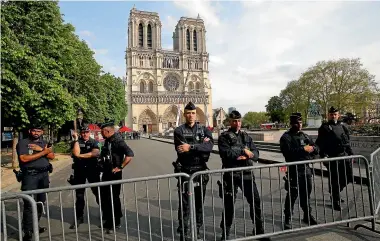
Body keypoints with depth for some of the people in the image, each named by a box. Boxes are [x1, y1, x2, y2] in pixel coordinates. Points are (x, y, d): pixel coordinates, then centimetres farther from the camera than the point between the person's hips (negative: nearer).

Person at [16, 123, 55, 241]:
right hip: (30, 176, -5)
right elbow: (24, 158, -17)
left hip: (44, 174, 5)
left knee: (41, 202, 12)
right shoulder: (22, 143, -3)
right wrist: (43, 152, -16)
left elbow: (52, 156, 2)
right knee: (30, 204, -6)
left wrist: (40, 149, -12)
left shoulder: (44, 143, 12)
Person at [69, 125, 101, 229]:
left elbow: (96, 153, -16)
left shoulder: (94, 142, 2)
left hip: (92, 169, -1)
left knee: (97, 192, 3)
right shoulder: (76, 142, 4)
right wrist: (76, 139, -14)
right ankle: (79, 217, 25)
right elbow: (76, 153, -15)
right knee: (79, 195, 11)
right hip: (79, 170, 2)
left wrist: (81, 155, -15)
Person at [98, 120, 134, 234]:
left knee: (113, 198, 3)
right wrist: (102, 164, 11)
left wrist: (120, 167, -23)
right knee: (104, 196, 18)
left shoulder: (118, 141, -19)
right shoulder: (107, 141, 8)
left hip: (114, 174, -9)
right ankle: (108, 220, 37)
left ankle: (115, 223, 20)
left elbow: (130, 154, -29)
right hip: (106, 173, 9)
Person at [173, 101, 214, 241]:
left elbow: (209, 147, -15)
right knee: (184, 204, 4)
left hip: (201, 171, 3)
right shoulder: (179, 131, -4)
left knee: (199, 203, 15)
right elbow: (182, 150, -18)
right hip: (185, 171, -2)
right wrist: (201, 146, -14)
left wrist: (191, 147, -24)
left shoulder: (204, 130, 3)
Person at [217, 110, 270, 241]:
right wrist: (243, 151, -12)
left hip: (247, 174, 4)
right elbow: (226, 153, -18)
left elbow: (256, 154, 6)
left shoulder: (246, 136, 13)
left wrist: (247, 156, -15)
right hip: (231, 174, -4)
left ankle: (258, 230, 29)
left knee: (255, 201, 9)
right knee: (229, 204, 6)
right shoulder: (224, 137, -2)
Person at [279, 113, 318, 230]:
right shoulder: (286, 137, -6)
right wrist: (303, 149, -20)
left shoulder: (305, 136, 15)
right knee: (292, 195, -1)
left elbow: (316, 149, 13)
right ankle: (287, 219, 11)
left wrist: (311, 148, -9)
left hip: (306, 169, 6)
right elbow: (287, 152, -21)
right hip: (294, 170, -6)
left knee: (306, 194, 18)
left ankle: (307, 216, 35)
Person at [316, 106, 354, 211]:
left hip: (344, 156, 6)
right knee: (334, 180, 0)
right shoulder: (324, 128, -4)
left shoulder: (342, 126, 14)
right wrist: (323, 155, -18)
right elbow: (320, 143, -9)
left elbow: (347, 141, 19)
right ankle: (336, 202, 15)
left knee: (348, 178, 12)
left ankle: (335, 193, 35)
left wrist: (351, 153, 15)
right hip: (332, 157, -6)